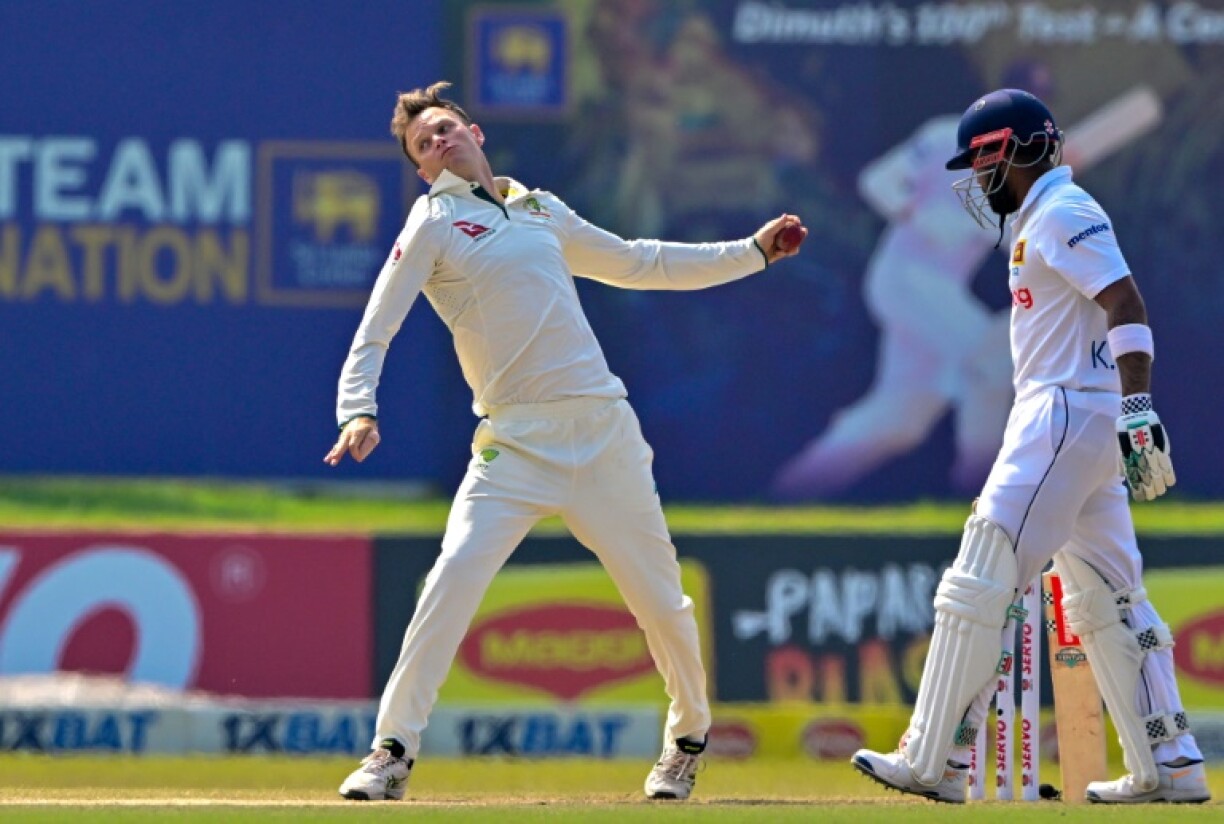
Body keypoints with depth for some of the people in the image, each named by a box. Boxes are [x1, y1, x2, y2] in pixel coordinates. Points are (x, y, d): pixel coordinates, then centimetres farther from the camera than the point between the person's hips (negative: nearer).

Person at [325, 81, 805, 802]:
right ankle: (393, 752, -12)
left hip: (604, 429, 4)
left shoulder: (542, 213, 18)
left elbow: (639, 264, 30)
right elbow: (376, 331, -4)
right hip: (515, 440, -4)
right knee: (454, 577, -20)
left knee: (659, 594, 6)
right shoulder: (434, 223, 3)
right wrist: (359, 412, -21)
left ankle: (690, 735, 30)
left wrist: (751, 252, 29)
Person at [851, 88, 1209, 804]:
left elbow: (1128, 308, -21)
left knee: (980, 587, -11)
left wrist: (1139, 413, -30)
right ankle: (1169, 767, 11)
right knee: (1109, 601, 11)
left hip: (1067, 419, -11)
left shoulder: (1063, 214, -11)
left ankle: (934, 764, -12)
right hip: (1071, 422, 11)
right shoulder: (1042, 219, 20)